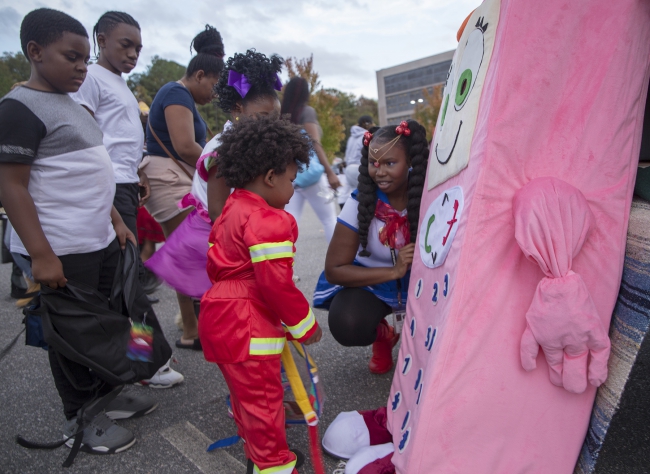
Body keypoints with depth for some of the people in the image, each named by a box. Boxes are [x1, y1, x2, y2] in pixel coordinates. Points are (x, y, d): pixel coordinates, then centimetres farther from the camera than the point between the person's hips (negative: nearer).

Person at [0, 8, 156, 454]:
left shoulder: (74, 106, 15)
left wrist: (116, 221, 15)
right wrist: (42, 256, -21)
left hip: (100, 242, 9)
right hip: (61, 251, -8)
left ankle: (104, 394, 36)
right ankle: (79, 419, 24)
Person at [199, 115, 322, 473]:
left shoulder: (231, 211, 11)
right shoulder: (269, 222, -21)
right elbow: (276, 283, -24)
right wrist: (305, 325, -11)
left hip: (221, 315, 11)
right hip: (248, 327, -11)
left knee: (245, 394, 23)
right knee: (262, 400, 4)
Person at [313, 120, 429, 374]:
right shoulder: (360, 203, -20)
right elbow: (334, 270, -18)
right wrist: (393, 272, -30)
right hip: (370, 280, -1)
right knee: (347, 326, -29)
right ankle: (382, 335, 10)